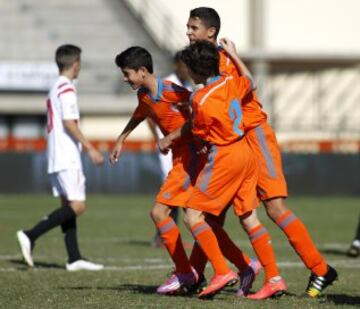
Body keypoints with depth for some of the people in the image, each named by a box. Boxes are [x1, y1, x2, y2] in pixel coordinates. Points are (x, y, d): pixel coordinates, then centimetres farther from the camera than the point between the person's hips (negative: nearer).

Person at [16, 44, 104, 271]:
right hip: (68, 158, -10)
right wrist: (90, 149, -17)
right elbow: (69, 123, -18)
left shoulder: (55, 89, 18)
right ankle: (30, 235, -19)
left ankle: (74, 258, 4)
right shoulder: (67, 89, -10)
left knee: (69, 205, 7)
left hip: (56, 158, 10)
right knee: (77, 206, -13)